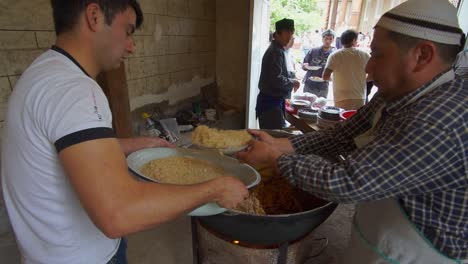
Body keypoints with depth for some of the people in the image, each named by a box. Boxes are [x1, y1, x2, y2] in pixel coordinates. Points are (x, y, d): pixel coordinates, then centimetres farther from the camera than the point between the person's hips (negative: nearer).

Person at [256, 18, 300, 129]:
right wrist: (292, 82, -11)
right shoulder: (276, 52, -19)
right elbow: (276, 80, -27)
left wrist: (292, 76, 6)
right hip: (271, 101, -10)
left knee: (270, 133, 19)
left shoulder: (280, 50, 14)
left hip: (273, 99, 10)